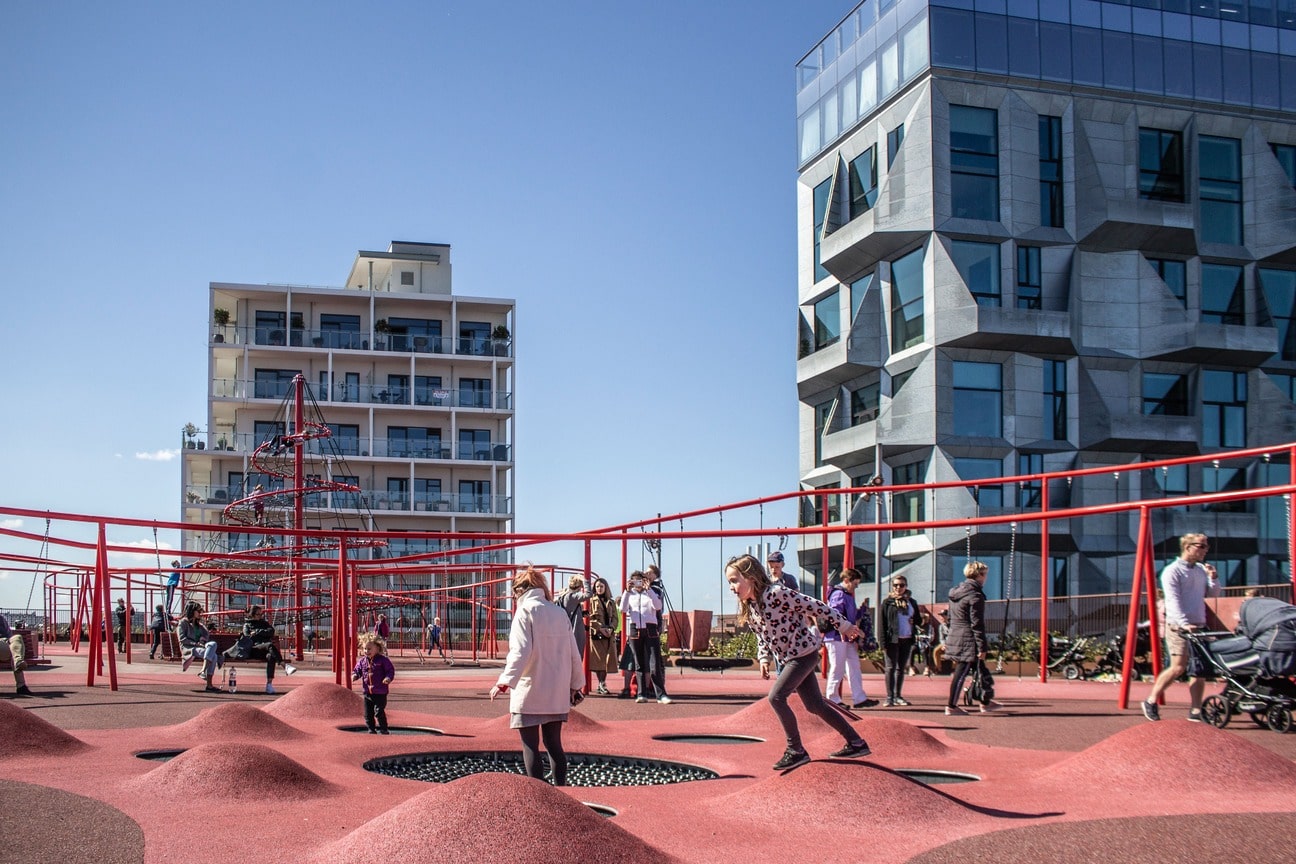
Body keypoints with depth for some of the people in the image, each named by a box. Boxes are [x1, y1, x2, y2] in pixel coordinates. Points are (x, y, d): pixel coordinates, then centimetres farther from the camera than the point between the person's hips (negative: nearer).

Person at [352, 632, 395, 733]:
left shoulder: (383, 660, -8)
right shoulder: (362, 661, 5)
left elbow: (391, 670, -6)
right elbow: (357, 670, 14)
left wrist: (388, 678, -25)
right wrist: (354, 675, -9)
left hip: (380, 693, -5)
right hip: (367, 692, 5)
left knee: (379, 712, -7)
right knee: (368, 713, 9)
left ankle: (382, 729, 5)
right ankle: (371, 729, 22)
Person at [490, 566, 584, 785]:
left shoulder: (525, 611, -7)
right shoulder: (559, 612, 9)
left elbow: (520, 651, -19)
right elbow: (573, 653, 11)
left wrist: (505, 682, -23)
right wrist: (575, 685, 20)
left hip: (530, 692, -6)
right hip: (557, 693, 6)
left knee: (530, 745, 0)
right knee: (554, 744, 13)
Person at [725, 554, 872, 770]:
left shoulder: (777, 594, -25)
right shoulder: (747, 606, 0)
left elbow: (815, 607, -16)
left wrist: (844, 626, -8)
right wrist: (764, 658, 0)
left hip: (805, 653, -9)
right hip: (789, 657, 9)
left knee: (776, 697, -19)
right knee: (815, 705, 13)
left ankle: (796, 751, -7)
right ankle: (856, 744, 26)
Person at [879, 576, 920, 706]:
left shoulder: (911, 602, 13)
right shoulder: (887, 602, 1)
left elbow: (918, 619, 20)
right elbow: (882, 622, -4)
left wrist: (914, 621, -6)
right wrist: (883, 642, -12)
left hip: (907, 640, 4)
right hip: (893, 640, -4)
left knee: (901, 668, 9)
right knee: (891, 668, -4)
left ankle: (898, 696, 16)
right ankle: (889, 697, -3)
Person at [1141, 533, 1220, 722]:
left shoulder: (1201, 570, 15)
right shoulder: (1172, 571, -7)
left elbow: (1213, 594, 19)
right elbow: (1173, 601, -16)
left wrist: (1213, 578, 0)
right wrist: (1184, 624, -27)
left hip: (1199, 626, 7)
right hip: (1178, 627, -7)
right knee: (1178, 667, -13)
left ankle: (1195, 710, 8)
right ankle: (1151, 701, 0)